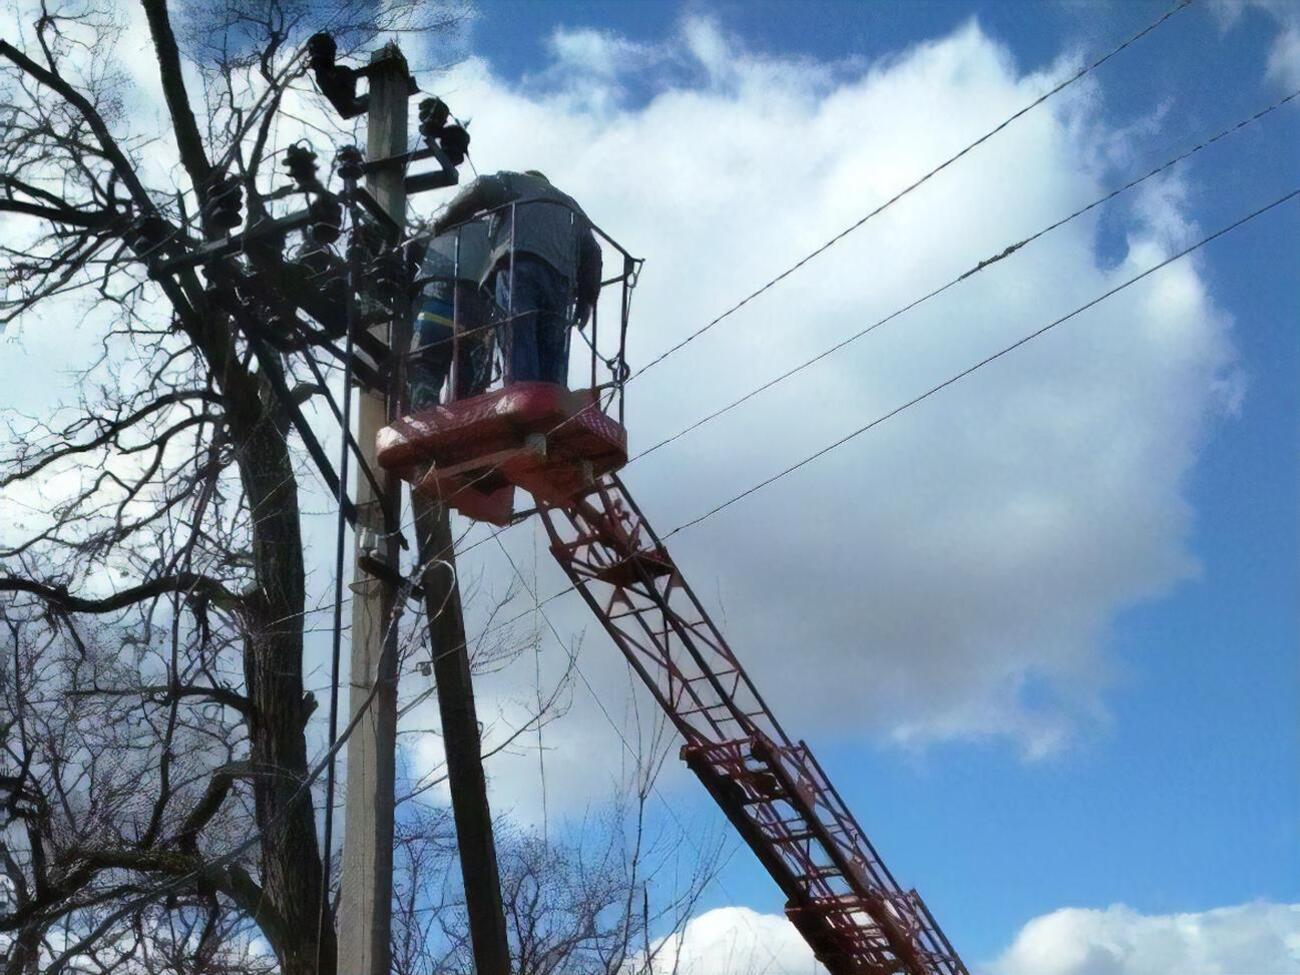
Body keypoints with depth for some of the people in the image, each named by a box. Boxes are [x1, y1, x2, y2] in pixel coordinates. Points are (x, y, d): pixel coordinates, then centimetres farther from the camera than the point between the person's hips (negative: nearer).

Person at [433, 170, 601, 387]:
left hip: (517, 265, -4)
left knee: (519, 345, -17)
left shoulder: (514, 182, 29)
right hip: (561, 275, 4)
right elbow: (591, 251, 24)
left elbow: (481, 189, 7)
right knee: (553, 358, -1)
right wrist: (587, 298, 18)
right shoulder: (570, 205, 39)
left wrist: (444, 222, 19)